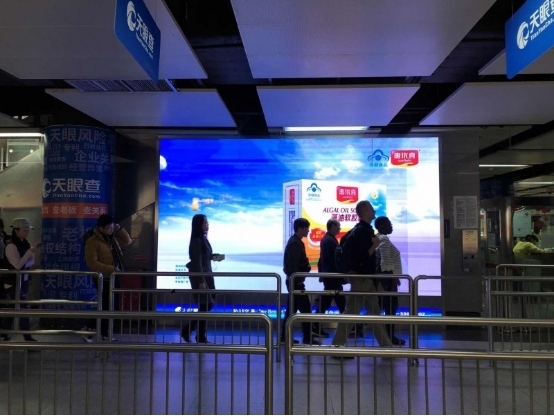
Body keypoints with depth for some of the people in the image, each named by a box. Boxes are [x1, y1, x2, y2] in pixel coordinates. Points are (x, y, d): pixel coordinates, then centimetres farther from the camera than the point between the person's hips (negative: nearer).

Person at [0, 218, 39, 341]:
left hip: (23, 280, 8)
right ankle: (27, 337, 3)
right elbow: (17, 265, -24)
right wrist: (30, 252, -24)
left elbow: (31, 261, 8)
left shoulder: (25, 243, 4)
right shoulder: (11, 245, -19)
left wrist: (24, 264, -12)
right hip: (13, 282, -8)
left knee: (13, 308, 16)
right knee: (23, 308, -5)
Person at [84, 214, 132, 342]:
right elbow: (91, 263, -21)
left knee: (111, 306, 13)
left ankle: (104, 333, 24)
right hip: (103, 279, -8)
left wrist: (120, 229, 4)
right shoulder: (92, 241, -15)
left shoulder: (113, 238, 9)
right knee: (106, 306, -5)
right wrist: (111, 269, -25)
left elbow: (127, 241, 19)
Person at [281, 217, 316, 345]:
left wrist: (306, 265, 10)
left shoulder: (294, 241, 14)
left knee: (291, 309, 12)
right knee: (306, 309, -5)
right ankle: (308, 338, 0)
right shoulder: (296, 243, -16)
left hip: (293, 281, 10)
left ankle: (285, 336, 17)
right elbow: (293, 265, -21)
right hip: (296, 282, -10)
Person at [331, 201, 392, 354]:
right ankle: (337, 346, 2)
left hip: (366, 278, 10)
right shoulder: (361, 231, -16)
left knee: (375, 312, 14)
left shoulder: (365, 229, 13)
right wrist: (374, 245, -12)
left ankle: (386, 346, 22)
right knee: (351, 312, -5)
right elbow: (363, 257, -21)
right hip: (361, 278, -10)